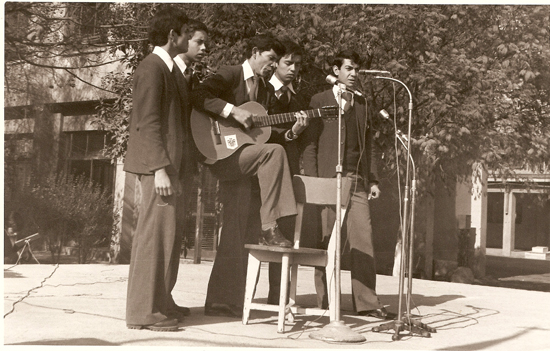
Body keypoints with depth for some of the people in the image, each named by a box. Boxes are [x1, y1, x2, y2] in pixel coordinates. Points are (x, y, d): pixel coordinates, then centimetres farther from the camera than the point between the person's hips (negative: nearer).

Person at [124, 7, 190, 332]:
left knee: (166, 234, 13)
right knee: (156, 233, -9)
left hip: (168, 162, 10)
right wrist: (160, 169, -23)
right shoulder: (152, 68, -11)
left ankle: (160, 302, 22)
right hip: (157, 163, -10)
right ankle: (145, 311, -5)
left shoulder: (165, 68, 20)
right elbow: (148, 123, -18)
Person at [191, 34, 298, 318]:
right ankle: (268, 228, -22)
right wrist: (233, 111, -24)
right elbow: (198, 96, -18)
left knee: (238, 235, 4)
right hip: (222, 156, -7)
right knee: (274, 152, -28)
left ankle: (222, 303, 9)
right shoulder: (230, 75, -3)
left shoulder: (265, 90, 20)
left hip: (243, 164, 7)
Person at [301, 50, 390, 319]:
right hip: (329, 180, -4)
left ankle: (366, 301, -1)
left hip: (357, 182, 4)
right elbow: (309, 146, 1)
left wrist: (373, 180, 12)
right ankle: (325, 302, 5)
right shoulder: (319, 102, 5)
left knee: (363, 239, -4)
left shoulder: (361, 104, 19)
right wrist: (313, 183, -8)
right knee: (329, 242, -3)